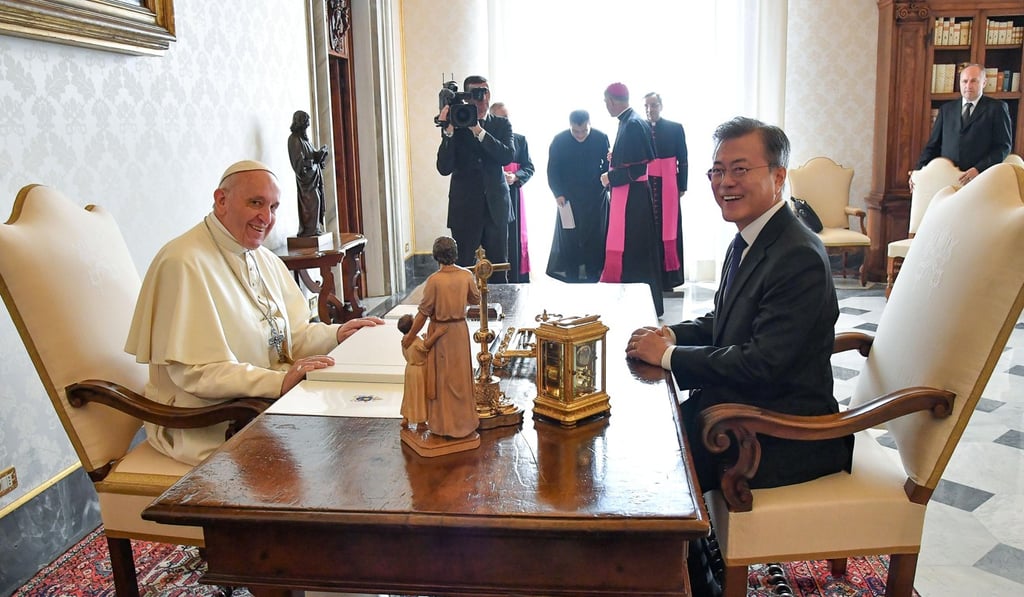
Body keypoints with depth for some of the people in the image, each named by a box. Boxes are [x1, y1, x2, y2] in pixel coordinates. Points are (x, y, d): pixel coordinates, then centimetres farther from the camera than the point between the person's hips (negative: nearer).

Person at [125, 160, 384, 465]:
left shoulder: (264, 258, 12)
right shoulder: (184, 263, -18)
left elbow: (291, 334, 11)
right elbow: (196, 372, -23)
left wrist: (337, 334, -8)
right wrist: (279, 381, -32)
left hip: (264, 401, 8)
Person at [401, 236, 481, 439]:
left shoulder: (434, 280, -20)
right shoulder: (466, 275, -7)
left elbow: (423, 312, -15)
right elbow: (476, 299, 9)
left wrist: (410, 335, -4)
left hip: (440, 332, -4)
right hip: (461, 330, 4)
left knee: (442, 378, 8)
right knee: (461, 376, 17)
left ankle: (444, 423, 17)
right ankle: (464, 420, 27)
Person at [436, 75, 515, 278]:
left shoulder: (501, 124, 7)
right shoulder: (454, 126, 0)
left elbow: (508, 156, -11)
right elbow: (444, 168, -9)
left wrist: (479, 132, -17)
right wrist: (448, 132, -19)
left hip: (495, 206, 2)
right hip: (465, 207, -2)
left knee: (499, 270, 6)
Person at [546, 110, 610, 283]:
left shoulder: (601, 138, -5)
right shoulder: (559, 141, -6)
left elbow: (608, 165, 2)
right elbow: (552, 171, -2)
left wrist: (607, 187, -8)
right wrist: (558, 194, -10)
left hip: (595, 199, 0)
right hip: (568, 199, 0)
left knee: (595, 239, 5)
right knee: (569, 239, 3)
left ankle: (592, 277, 15)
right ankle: (571, 279, 11)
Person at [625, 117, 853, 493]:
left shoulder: (798, 257, -23)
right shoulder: (750, 241, 6)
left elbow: (762, 366, -27)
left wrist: (668, 355, -18)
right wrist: (671, 335, -4)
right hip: (739, 408, 8)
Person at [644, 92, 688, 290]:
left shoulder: (675, 129, 5)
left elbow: (683, 160, 5)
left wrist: (682, 186, 1)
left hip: (668, 187, -1)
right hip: (644, 187, 1)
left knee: (669, 230, 0)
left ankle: (668, 277, 5)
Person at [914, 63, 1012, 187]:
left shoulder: (997, 108, 7)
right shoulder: (946, 109, 17)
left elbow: (1003, 146, 0)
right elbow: (933, 144, 16)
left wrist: (979, 169, -15)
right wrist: (919, 170, 1)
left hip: (979, 179, -2)